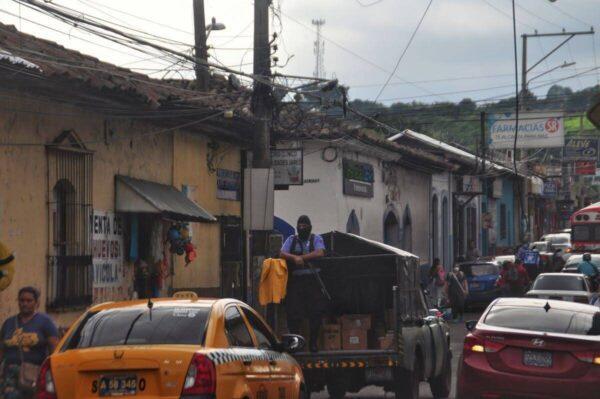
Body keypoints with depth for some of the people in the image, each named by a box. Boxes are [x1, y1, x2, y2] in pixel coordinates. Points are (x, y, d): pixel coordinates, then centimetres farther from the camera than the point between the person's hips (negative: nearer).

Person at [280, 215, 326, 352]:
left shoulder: (316, 239, 10)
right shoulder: (292, 240, 15)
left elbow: (320, 253, -8)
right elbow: (282, 254, 2)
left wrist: (301, 258, -8)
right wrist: (295, 258, -16)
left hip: (313, 280, -1)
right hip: (295, 280, 1)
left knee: (316, 312, -4)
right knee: (293, 313, -3)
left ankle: (313, 341, 5)